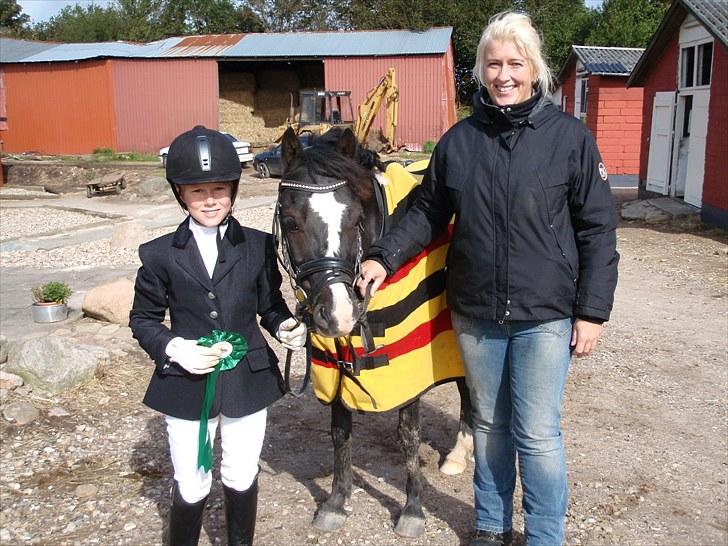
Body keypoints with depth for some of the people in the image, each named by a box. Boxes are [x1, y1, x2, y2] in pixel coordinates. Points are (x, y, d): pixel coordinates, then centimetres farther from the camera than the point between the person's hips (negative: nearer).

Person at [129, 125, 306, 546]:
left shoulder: (258, 246, -3)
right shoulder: (160, 254, -5)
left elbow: (270, 304, 6)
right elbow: (143, 319, 2)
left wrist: (286, 326, -15)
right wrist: (173, 348, -15)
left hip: (248, 380, 1)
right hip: (187, 383, -1)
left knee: (242, 479, 16)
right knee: (191, 487, 10)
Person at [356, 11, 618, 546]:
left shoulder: (570, 136, -6)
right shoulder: (459, 139, 1)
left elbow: (597, 229, -5)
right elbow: (428, 213, 10)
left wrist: (592, 310, -7)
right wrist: (384, 257, -4)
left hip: (545, 314, -3)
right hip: (475, 312, 3)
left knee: (537, 433, 3)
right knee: (489, 425, 18)